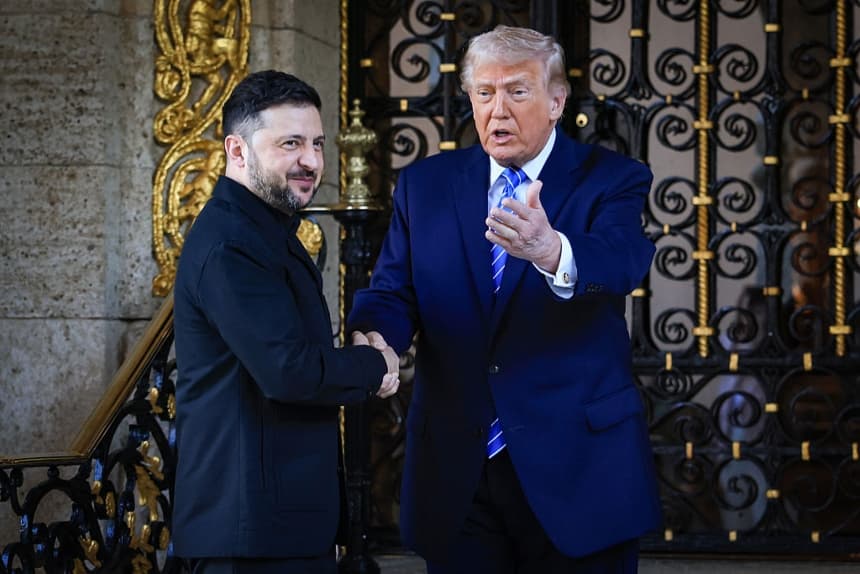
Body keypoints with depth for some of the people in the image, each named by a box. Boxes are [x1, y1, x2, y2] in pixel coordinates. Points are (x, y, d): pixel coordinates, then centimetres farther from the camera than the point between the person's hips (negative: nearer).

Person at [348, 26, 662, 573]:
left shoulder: (612, 180, -3)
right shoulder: (425, 184, 9)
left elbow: (622, 260, -23)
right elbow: (393, 291, 4)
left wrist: (549, 251, -45)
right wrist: (372, 338, -21)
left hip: (577, 467, -2)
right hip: (455, 473, 3)